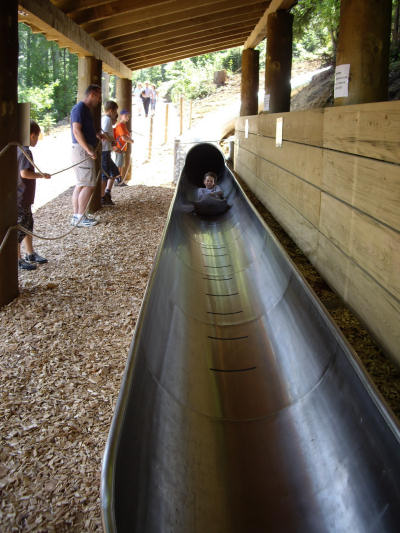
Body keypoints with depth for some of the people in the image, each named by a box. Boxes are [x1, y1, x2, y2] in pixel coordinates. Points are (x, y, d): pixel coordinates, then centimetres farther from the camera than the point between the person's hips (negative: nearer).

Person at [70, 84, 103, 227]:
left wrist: (96, 135, 16)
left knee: (81, 185, 11)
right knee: (89, 185, -9)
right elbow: (77, 131, -21)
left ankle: (76, 216, 15)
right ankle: (80, 218, -5)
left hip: (84, 150, 10)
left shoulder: (85, 109, 18)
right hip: (82, 150, -10)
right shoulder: (79, 108, -12)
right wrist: (89, 150, -25)